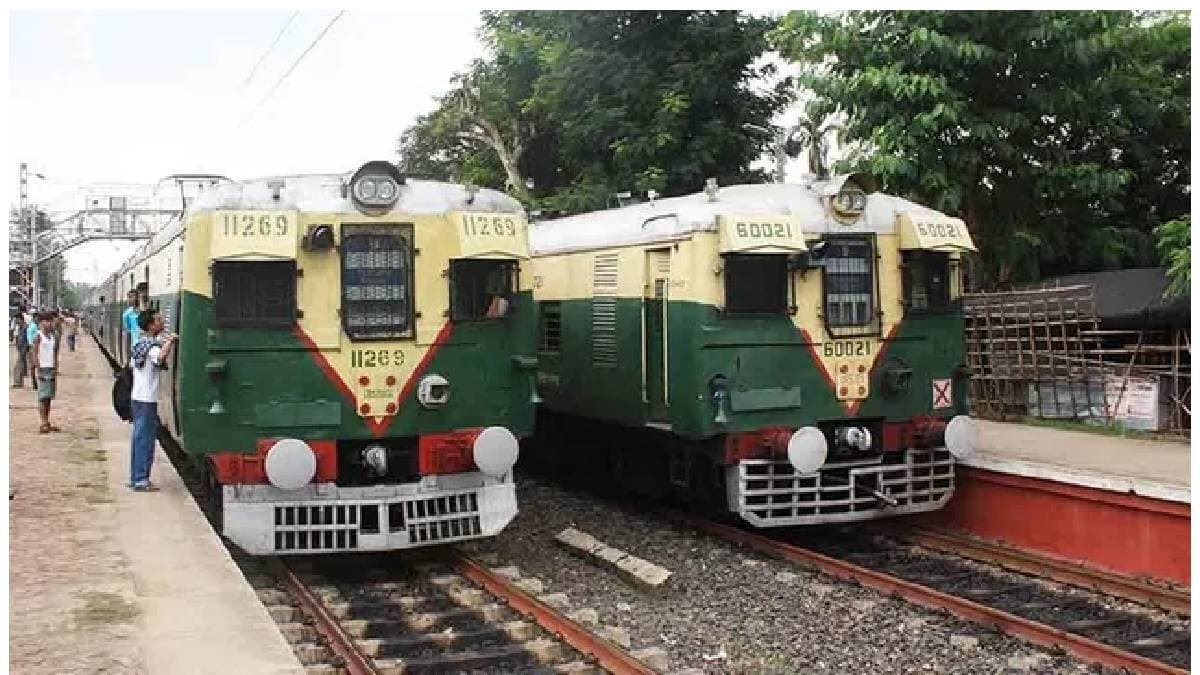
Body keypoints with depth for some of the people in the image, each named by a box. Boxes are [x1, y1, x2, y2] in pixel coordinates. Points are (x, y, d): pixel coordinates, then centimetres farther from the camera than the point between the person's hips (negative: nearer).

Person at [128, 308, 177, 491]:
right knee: (145, 439, -5)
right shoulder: (154, 346, -15)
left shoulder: (140, 344, 12)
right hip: (148, 399, -9)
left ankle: (135, 477, 20)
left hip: (137, 397, 9)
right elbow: (160, 358, -38)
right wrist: (169, 342, -25)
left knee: (138, 436, 14)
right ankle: (141, 480, -4)